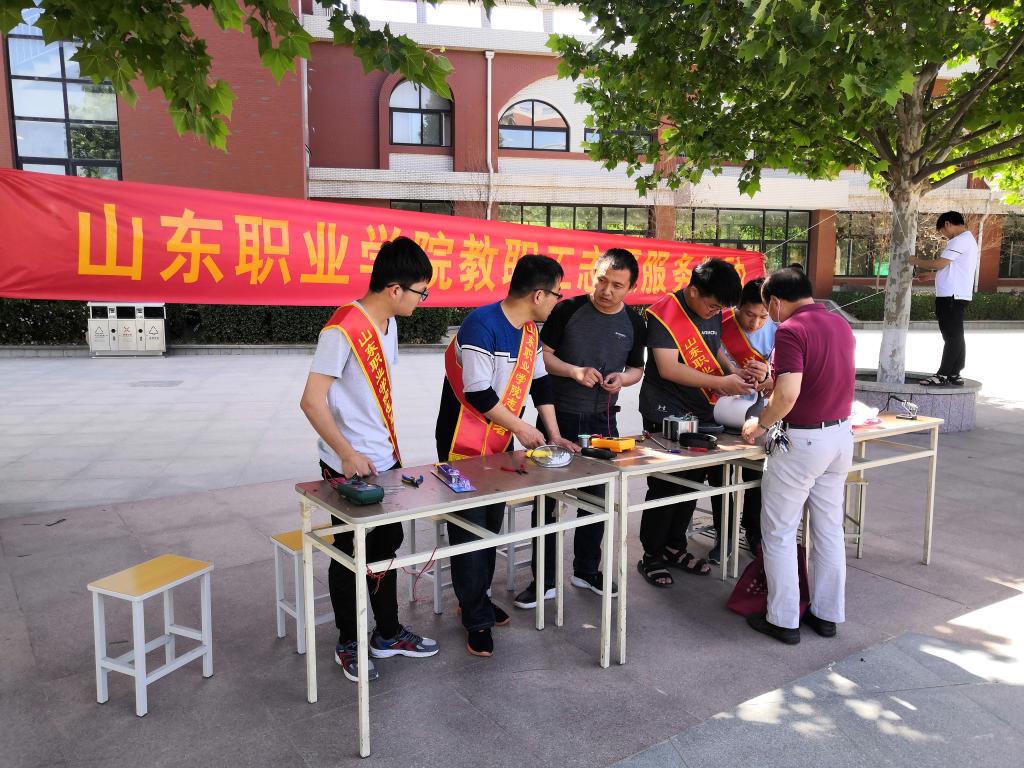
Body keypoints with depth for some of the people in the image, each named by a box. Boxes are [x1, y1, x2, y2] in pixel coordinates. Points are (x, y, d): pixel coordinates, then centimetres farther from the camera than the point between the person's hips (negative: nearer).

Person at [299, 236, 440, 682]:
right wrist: (348, 454, -23)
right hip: (349, 468, -8)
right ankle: (349, 644, 27)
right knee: (350, 556, 7)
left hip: (384, 461, 9)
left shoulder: (388, 324, 7)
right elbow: (312, 400, -21)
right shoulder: (342, 330, -21)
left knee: (386, 545, 18)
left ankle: (387, 634, 35)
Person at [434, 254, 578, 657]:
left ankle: (477, 598, 33)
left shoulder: (529, 330, 5)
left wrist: (554, 435, 7)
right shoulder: (481, 325, -23)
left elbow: (540, 382, 12)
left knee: (491, 525, 16)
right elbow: (478, 392, -25)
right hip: (463, 446, -8)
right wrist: (520, 427, -15)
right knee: (469, 529, -1)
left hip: (501, 445, 9)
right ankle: (477, 620, 11)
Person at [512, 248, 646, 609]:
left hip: (601, 420, 3)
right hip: (558, 416, -3)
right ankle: (544, 580, 14)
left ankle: (586, 570, 31)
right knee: (548, 498, 2)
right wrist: (574, 371, -22)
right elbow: (542, 355, -6)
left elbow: (637, 368, 12)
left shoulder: (634, 323, 2)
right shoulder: (568, 310, -9)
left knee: (596, 497, 12)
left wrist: (623, 378, -10)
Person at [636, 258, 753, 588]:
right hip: (666, 415, -7)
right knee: (664, 487, 1)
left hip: (701, 413, 7)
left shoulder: (713, 313, 6)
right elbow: (668, 368, -22)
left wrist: (732, 369, 1)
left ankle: (675, 547, 30)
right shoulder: (664, 314, -17)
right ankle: (651, 557, 15)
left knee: (692, 483, 14)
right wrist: (720, 383, -21)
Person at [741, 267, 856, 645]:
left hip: (801, 440, -8)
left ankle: (783, 620, 14)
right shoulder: (841, 324, 8)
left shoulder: (791, 330, -18)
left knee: (779, 533, 6)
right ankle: (827, 614, 27)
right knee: (829, 529, 16)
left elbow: (788, 393, -27)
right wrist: (772, 378, 25)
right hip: (841, 433, 8)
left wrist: (761, 423, -11)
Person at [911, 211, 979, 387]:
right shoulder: (968, 239, 21)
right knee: (955, 336, 10)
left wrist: (917, 261, -2)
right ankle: (954, 375, 13)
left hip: (952, 296, -10)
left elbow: (939, 264, -17)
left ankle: (943, 375, -6)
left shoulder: (960, 240, -13)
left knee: (952, 336, -8)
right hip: (956, 296, 10)